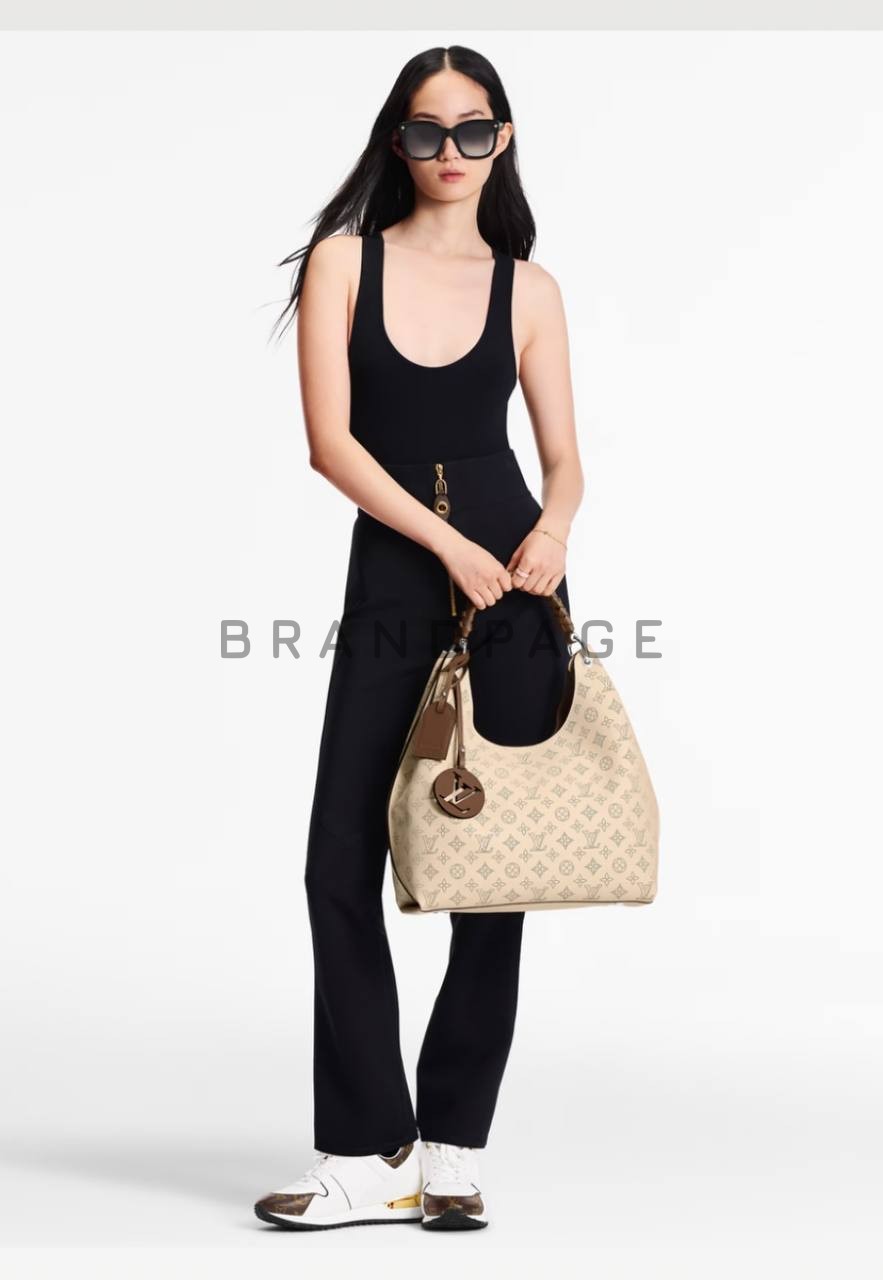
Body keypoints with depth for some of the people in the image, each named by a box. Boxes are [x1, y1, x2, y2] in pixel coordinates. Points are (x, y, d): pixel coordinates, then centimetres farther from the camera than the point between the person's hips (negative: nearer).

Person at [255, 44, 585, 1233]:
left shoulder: (528, 287, 8)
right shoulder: (345, 261, 4)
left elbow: (565, 457, 8)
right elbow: (331, 438, -6)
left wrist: (553, 529, -14)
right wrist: (449, 544, -14)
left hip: (513, 575, 1)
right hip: (391, 577, 0)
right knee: (342, 864, -3)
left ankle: (451, 1147, 14)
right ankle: (367, 1154, 8)